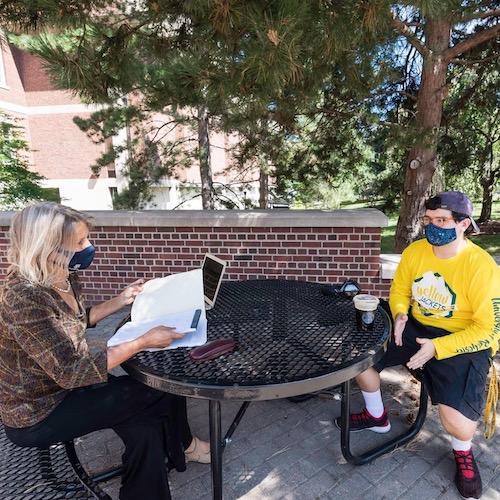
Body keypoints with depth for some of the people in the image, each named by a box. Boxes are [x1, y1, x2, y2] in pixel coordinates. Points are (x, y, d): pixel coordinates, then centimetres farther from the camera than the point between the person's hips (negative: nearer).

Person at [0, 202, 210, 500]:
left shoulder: (64, 278, -5)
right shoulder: (25, 298, -31)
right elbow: (72, 372, -30)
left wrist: (121, 302, 4)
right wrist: (144, 341, -29)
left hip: (63, 384, 7)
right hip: (37, 416, -7)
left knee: (145, 425, -5)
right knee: (162, 389, -8)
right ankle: (183, 446, 20)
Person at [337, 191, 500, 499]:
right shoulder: (415, 251, -6)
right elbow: (399, 291, 8)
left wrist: (437, 347, -26)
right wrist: (400, 314, -14)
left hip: (464, 342, -5)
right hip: (417, 327, 5)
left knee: (457, 422, -24)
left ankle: (463, 452, 19)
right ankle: (377, 416, 23)